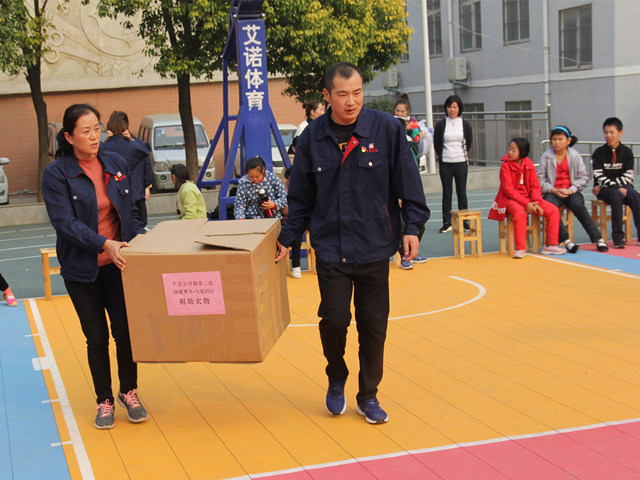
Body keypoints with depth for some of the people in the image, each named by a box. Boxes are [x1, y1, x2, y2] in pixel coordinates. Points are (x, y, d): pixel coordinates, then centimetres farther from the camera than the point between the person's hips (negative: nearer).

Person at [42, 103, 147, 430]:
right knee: (96, 337, 7)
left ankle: (129, 392, 23)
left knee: (125, 330, 0)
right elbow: (65, 222, -19)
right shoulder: (56, 174, -10)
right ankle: (104, 401, 23)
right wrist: (104, 244, -30)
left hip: (119, 266, 2)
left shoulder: (117, 164, 3)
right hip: (82, 270, -2)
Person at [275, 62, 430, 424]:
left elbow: (408, 182, 0)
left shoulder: (387, 129, -4)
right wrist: (287, 239, 9)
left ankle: (369, 396, 25)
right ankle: (337, 380, 22)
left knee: (374, 325, 5)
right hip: (330, 249, 0)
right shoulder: (313, 137, 1)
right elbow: (301, 198, 9)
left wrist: (413, 226, -7)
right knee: (335, 319, -8)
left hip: (375, 248, 0)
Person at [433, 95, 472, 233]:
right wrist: (441, 157, 5)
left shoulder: (465, 125, 3)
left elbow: (469, 143, 11)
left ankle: (465, 221, 14)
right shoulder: (441, 124, 0)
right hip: (445, 164, 0)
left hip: (461, 163, 0)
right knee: (446, 193, 3)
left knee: (461, 192, 5)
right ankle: (447, 222, 9)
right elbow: (436, 144, 7)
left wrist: (463, 156, 9)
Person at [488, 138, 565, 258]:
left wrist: (536, 202, -15)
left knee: (553, 210, -9)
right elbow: (508, 189, -16)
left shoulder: (529, 164, 2)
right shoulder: (505, 166, -10)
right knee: (520, 212, -37)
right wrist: (526, 204, -21)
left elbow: (535, 186, 3)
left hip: (529, 199, 5)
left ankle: (550, 245, 1)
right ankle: (520, 249, -27)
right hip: (510, 199, -5)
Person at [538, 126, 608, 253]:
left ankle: (598, 239, -26)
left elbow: (584, 177, 4)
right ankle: (565, 240, -30)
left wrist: (571, 190, -11)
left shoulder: (575, 156, 6)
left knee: (578, 206, -29)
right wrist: (554, 190, -12)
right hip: (552, 192, 0)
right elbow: (540, 179, 2)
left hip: (571, 191, 0)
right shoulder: (546, 157, 6)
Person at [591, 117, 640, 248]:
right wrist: (616, 188, -20)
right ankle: (617, 236, -32)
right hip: (604, 189, -2)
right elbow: (599, 177, -8)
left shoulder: (626, 152, 6)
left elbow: (628, 176, 0)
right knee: (617, 195, -34)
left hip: (623, 186, 2)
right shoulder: (599, 153, 2)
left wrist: (614, 184, -12)